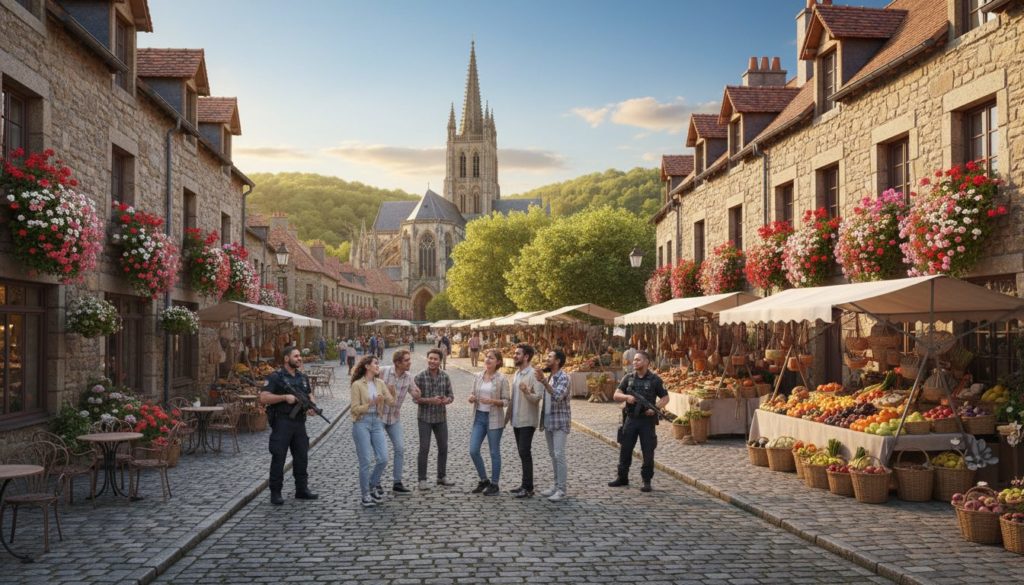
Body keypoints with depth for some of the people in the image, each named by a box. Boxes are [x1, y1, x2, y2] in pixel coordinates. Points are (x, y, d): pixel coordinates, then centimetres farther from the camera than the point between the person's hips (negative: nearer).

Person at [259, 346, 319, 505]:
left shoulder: (303, 377, 12)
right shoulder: (275, 377, -7)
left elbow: (310, 395, 20)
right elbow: (263, 398, -14)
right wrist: (285, 397, -21)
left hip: (299, 422, 6)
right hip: (282, 422, -6)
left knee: (302, 456, 10)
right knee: (278, 458, -1)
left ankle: (302, 490, 19)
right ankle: (275, 493, 7)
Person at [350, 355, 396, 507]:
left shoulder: (380, 383, 8)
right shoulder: (357, 384, -7)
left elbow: (392, 402, 2)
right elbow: (355, 409, -10)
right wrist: (371, 403, -21)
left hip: (376, 422, 5)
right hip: (362, 423, -5)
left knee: (383, 459, 1)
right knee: (365, 462, -1)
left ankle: (373, 485, 25)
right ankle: (366, 495, 13)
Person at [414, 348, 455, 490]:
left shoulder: (445, 377, 0)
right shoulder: (419, 377, -10)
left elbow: (451, 395, 4)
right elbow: (415, 398, -10)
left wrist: (447, 400, -19)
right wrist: (431, 400, -24)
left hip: (441, 418, 4)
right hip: (425, 418, -4)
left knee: (443, 447, 11)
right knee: (424, 449, -2)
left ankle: (442, 477, 26)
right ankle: (422, 479, 8)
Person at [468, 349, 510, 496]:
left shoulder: (502, 379, -8)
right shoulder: (478, 377, 6)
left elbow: (506, 401, -8)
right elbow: (473, 394, 13)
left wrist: (492, 401, -23)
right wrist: (471, 398, -10)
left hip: (494, 419, -5)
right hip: (479, 417, 5)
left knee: (494, 452, 4)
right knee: (473, 451, 2)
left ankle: (494, 484, 18)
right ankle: (484, 480, 21)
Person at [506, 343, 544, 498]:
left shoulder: (533, 374, -14)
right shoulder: (516, 374, 12)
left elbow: (538, 397, -19)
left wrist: (526, 392, -37)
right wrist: (508, 416, 20)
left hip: (527, 421, -8)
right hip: (516, 420, 8)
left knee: (525, 453, -9)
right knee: (522, 453, 12)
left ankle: (528, 488, -4)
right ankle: (525, 484, 19)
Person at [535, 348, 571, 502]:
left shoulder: (564, 377, -13)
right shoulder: (548, 377, 12)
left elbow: (557, 396, -28)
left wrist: (543, 381, -34)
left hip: (560, 422, -8)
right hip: (548, 421, 8)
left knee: (559, 455, -9)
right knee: (552, 454, 12)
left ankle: (561, 489, -6)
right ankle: (556, 485, 20)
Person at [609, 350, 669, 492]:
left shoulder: (654, 379, -3)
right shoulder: (628, 378, 5)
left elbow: (665, 398, 1)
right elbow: (616, 395, 2)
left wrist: (655, 408, -16)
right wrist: (627, 397, -19)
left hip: (647, 420, -3)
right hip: (631, 419, 3)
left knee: (648, 452, 0)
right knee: (625, 449, 8)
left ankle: (647, 481, 11)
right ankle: (622, 478, 23)